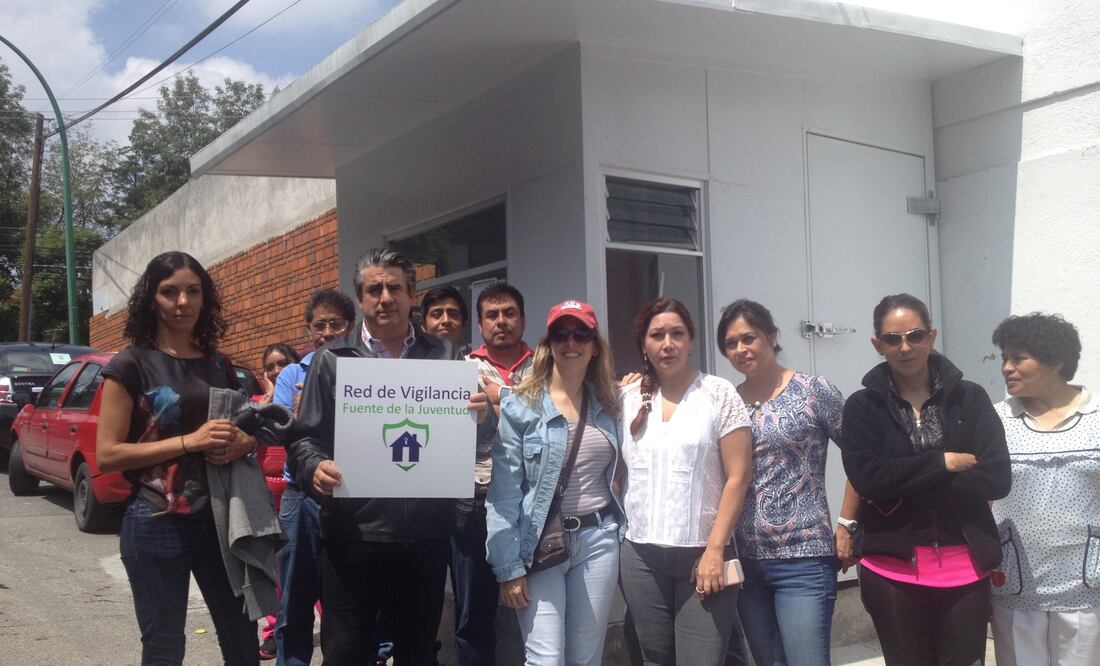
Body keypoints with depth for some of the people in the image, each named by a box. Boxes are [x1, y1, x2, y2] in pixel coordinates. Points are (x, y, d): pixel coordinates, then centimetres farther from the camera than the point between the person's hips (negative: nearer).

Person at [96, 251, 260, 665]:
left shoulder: (220, 366, 9)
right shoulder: (131, 365, -6)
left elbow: (247, 434, 20)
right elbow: (107, 455, -12)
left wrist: (239, 445, -5)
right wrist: (190, 441, -20)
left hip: (219, 520, 5)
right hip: (156, 524, -5)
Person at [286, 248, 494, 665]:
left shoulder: (445, 358, 10)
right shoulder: (332, 360, 7)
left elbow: (473, 434, 10)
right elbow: (305, 438, 3)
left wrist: (483, 417, -13)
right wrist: (315, 467, -19)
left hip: (426, 533, 2)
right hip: (353, 533, -1)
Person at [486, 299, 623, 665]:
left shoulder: (609, 405, 8)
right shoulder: (519, 407, -7)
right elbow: (503, 493, -10)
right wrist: (508, 567, -13)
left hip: (598, 541, 4)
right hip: (540, 544, -4)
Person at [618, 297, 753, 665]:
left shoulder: (718, 394, -2)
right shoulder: (628, 398, 8)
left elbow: (737, 477, -5)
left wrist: (714, 551, -11)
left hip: (702, 554, -3)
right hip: (641, 556, 3)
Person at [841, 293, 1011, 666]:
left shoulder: (970, 398, 3)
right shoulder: (862, 407, 2)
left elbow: (997, 478, -7)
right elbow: (866, 477, -12)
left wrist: (904, 486, -12)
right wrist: (943, 463, -12)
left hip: (964, 566, 1)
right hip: (893, 568, 0)